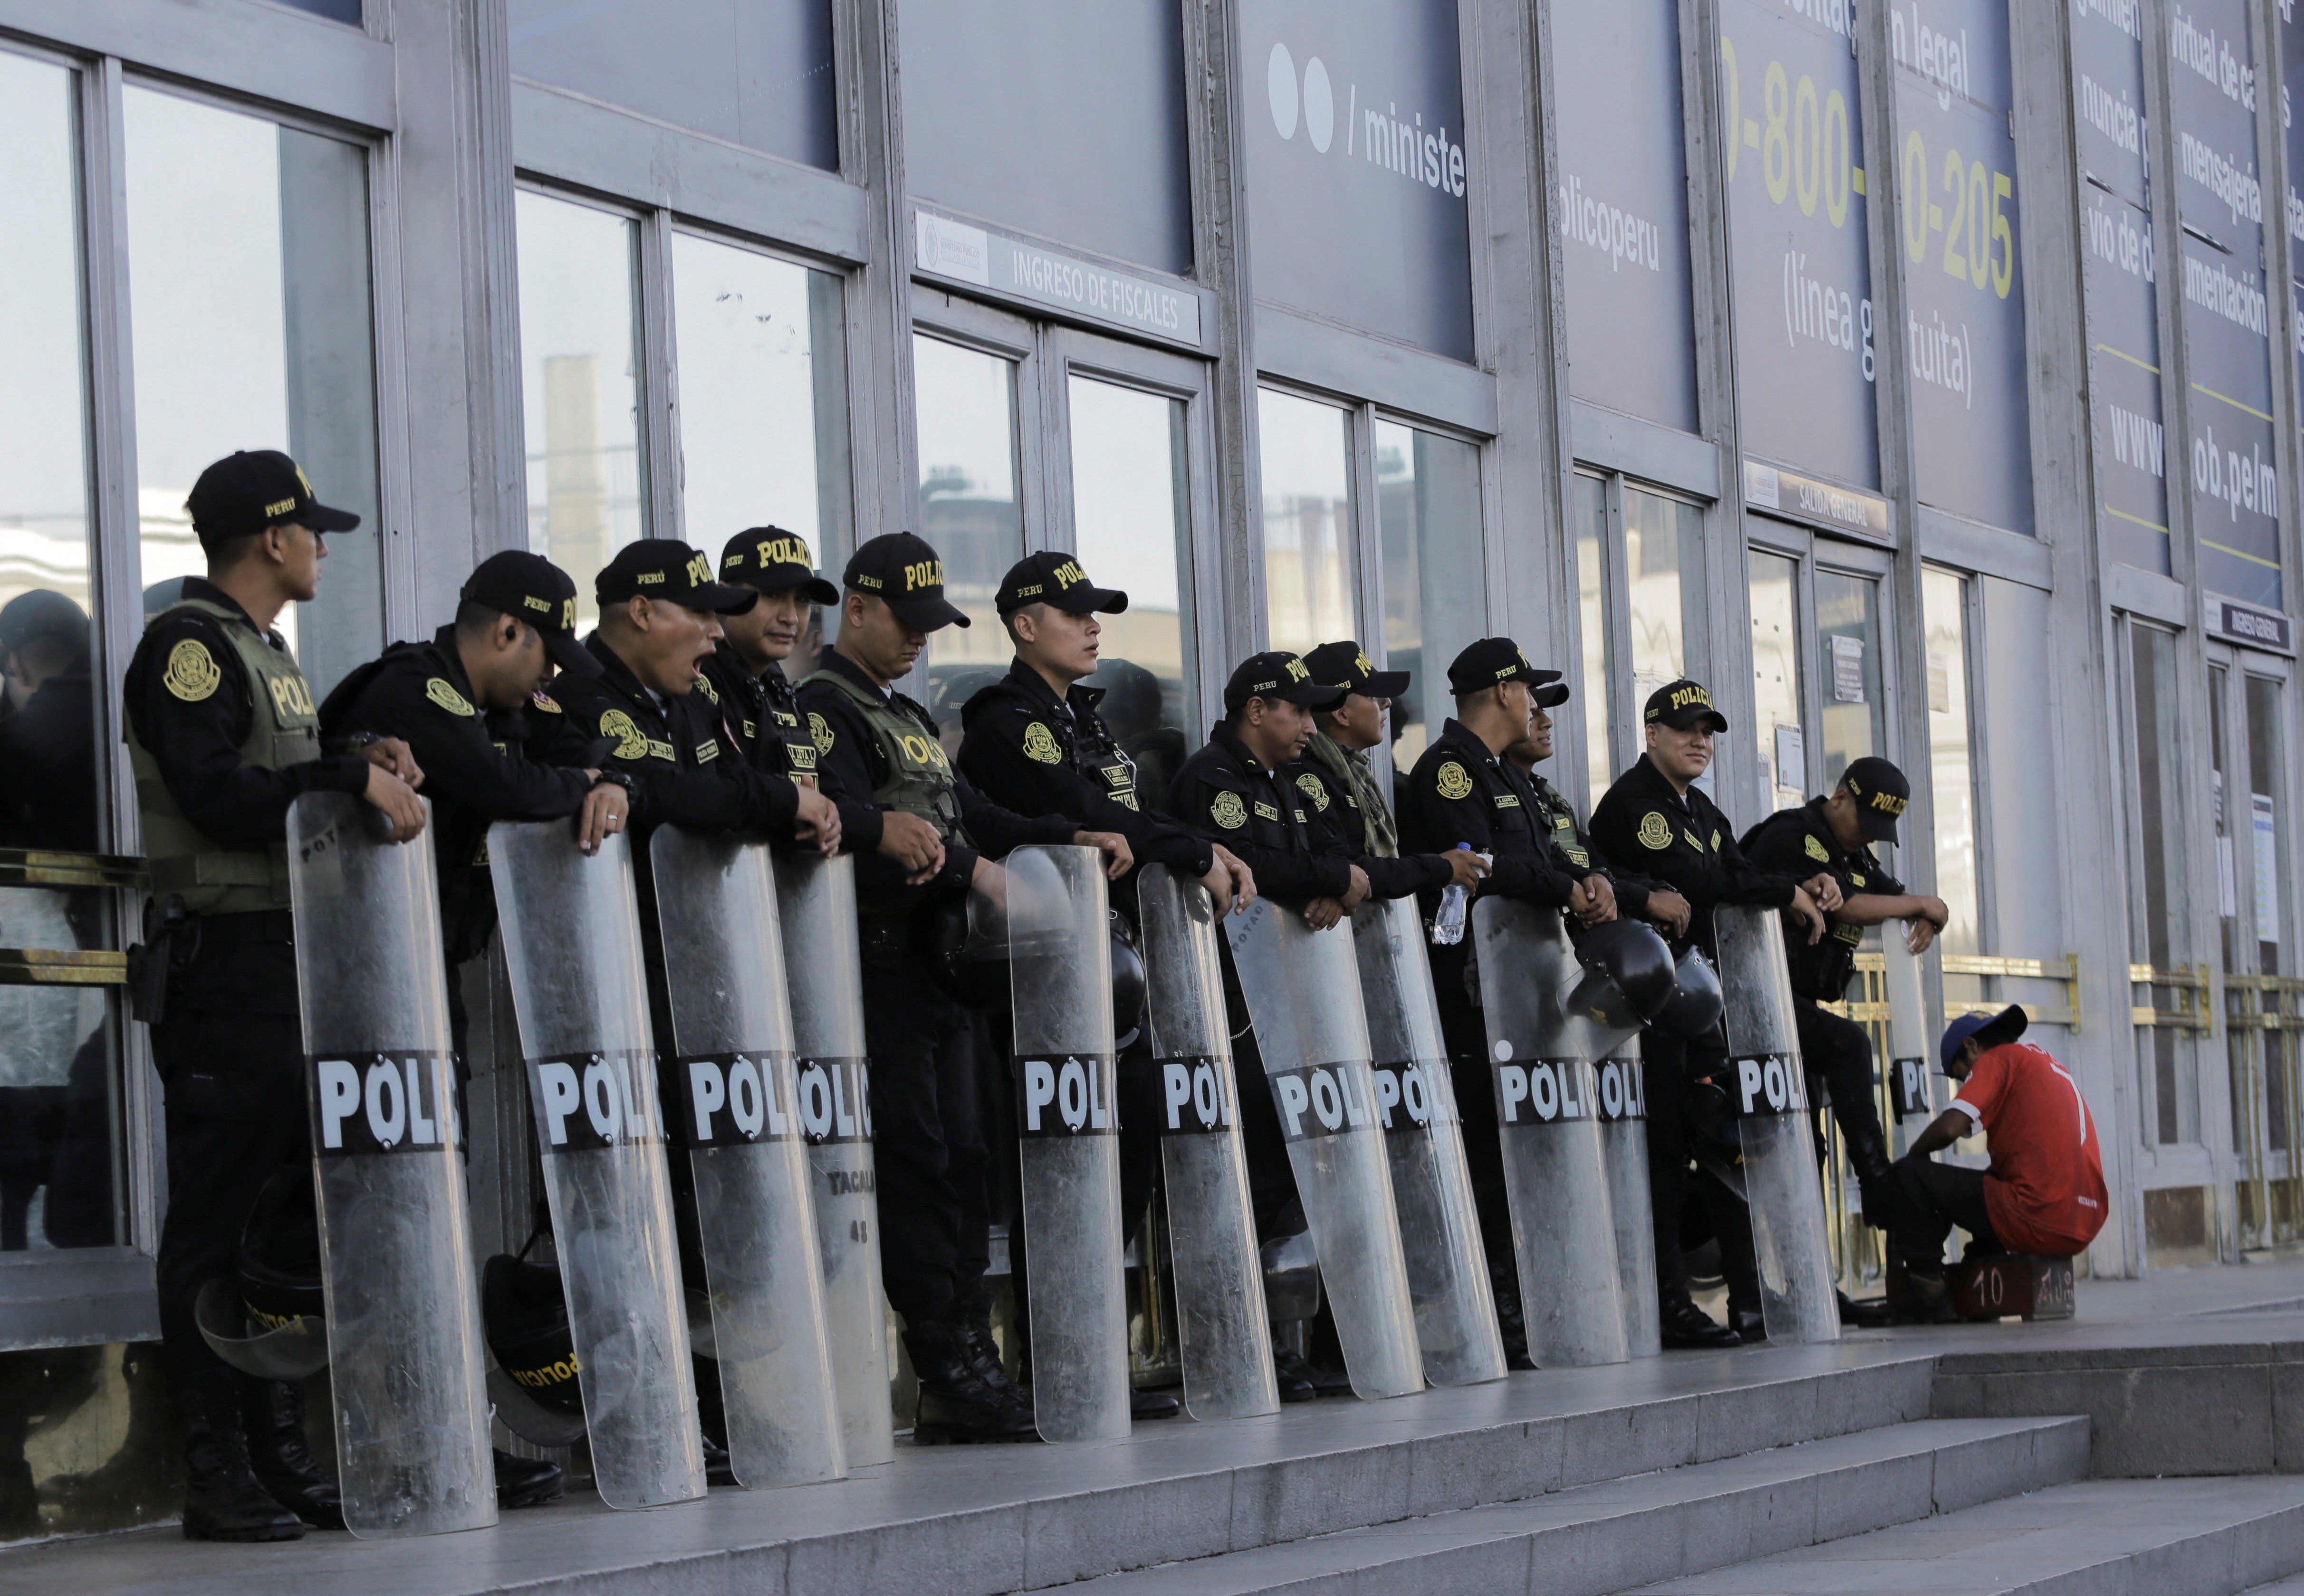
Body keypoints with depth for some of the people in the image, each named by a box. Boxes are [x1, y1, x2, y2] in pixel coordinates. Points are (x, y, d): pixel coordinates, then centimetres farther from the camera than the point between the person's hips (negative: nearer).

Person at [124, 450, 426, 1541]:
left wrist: (369, 772, 4)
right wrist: (350, 775, -17)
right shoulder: (188, 644, -9)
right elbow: (213, 797, -20)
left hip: (289, 961, 10)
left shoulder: (267, 653, 22)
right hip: (221, 964, -10)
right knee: (218, 1221, -7)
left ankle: (281, 1456, 16)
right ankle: (217, 1477, -5)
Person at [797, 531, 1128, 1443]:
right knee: (914, 1160, -9)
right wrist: (975, 870, -24)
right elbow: (857, 821, -19)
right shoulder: (823, 707, -6)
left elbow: (972, 816, 21)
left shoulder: (909, 719, 24)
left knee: (961, 1159, 6)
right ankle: (950, 1374, -9)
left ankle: (970, 1363, 7)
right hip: (880, 964, -9)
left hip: (943, 962, 9)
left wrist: (1075, 840, 7)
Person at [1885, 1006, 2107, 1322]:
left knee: (1908, 1176, -1)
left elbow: (1949, 1128, -13)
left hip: (2037, 1224, -9)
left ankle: (1927, 1282, -1)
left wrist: (1915, 1153, 8)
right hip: (2086, 1229, 9)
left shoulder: (1997, 1059, 1)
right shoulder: (2051, 1065, 26)